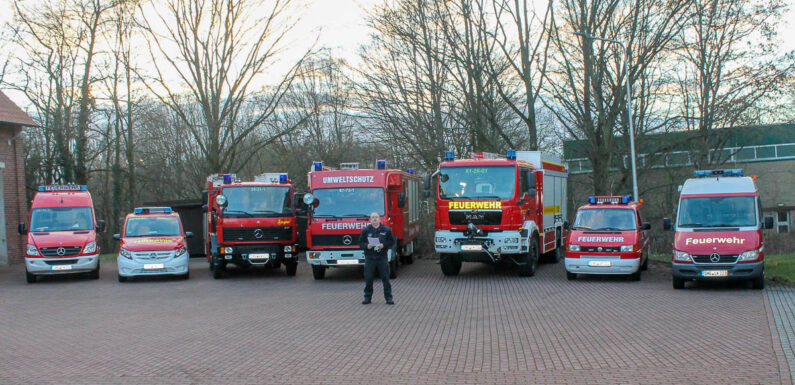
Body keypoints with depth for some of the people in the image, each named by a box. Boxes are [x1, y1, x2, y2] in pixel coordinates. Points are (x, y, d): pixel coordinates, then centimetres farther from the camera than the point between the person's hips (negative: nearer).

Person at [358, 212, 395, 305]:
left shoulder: (386, 230, 5)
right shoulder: (366, 230, 6)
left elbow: (392, 242, 6)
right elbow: (361, 243, 8)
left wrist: (383, 245, -11)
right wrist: (367, 246, -11)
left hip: (382, 258, -1)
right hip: (369, 258, 1)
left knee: (385, 278, 0)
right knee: (368, 279, 3)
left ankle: (388, 298, 6)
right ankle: (367, 297, 14)